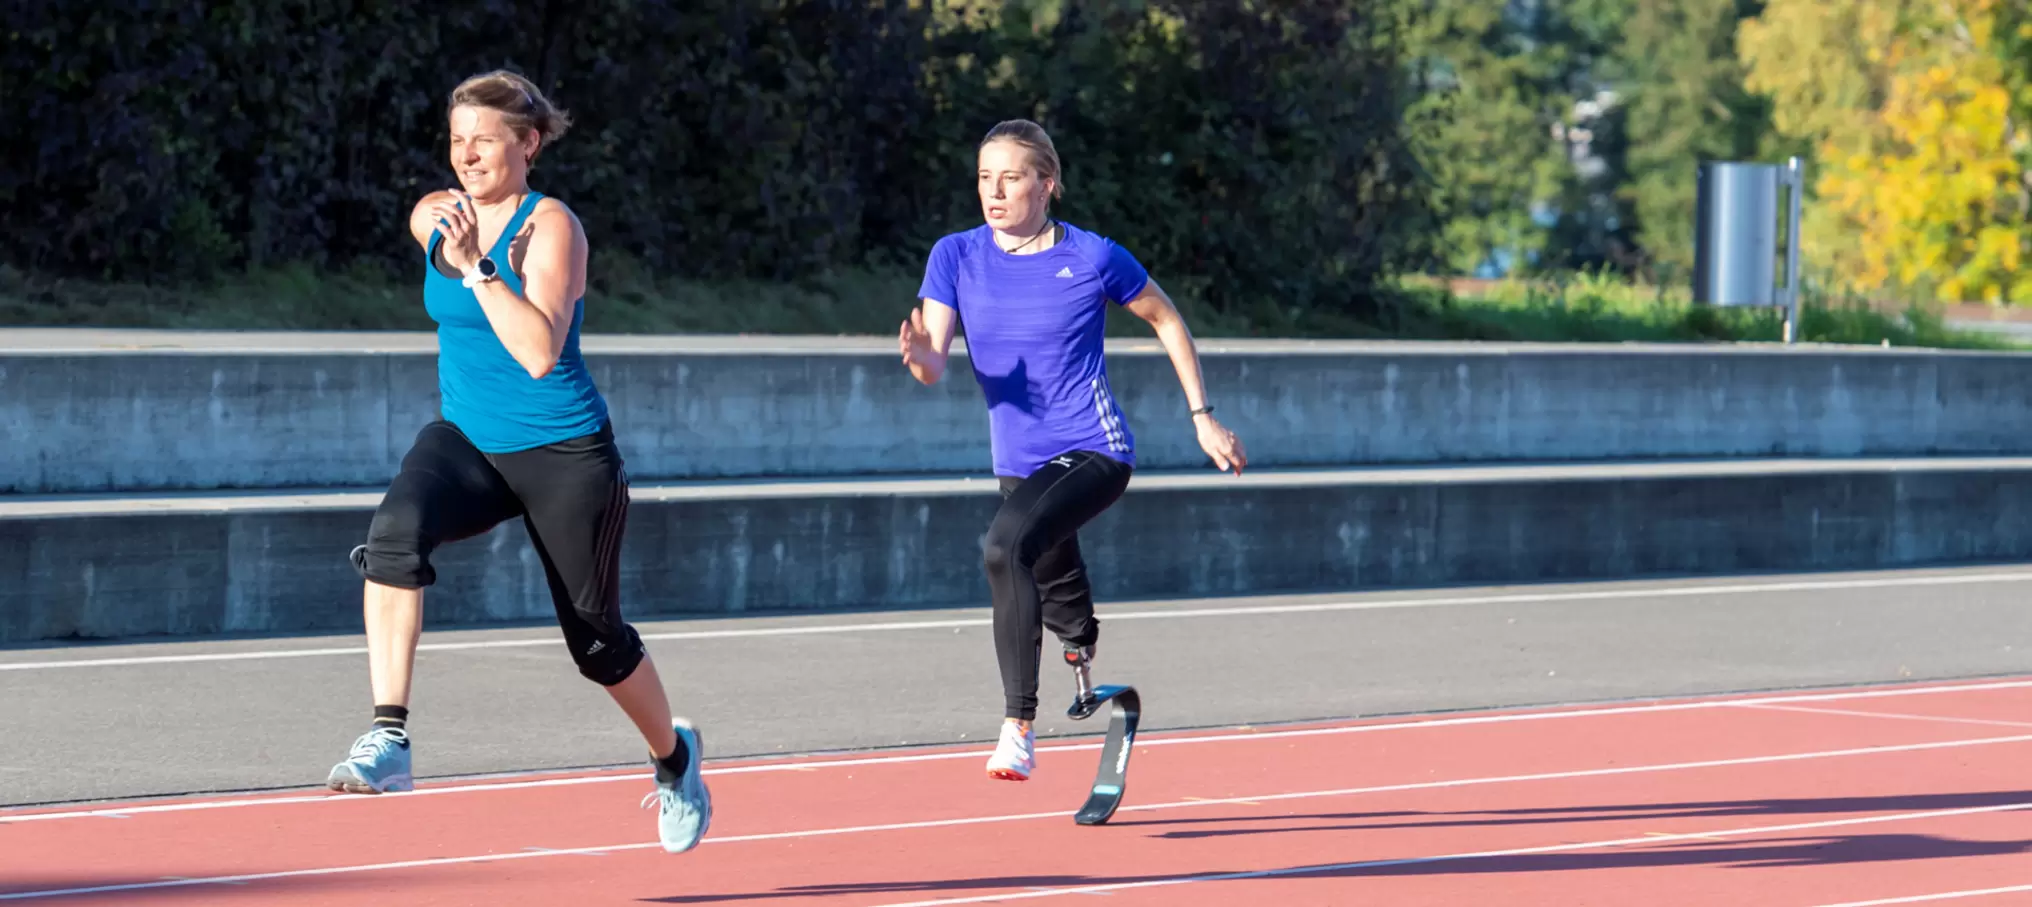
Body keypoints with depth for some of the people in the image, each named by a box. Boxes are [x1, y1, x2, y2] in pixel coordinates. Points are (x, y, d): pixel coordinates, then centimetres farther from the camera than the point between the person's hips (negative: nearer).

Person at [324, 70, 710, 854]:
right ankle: (388, 742, -34)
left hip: (563, 456, -4)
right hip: (465, 438, 4)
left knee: (596, 639, 9)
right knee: (394, 535, -29)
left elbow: (540, 353, -29)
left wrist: (477, 266, -31)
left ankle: (674, 755, 39)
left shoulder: (551, 227, -17)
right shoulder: (432, 218, 0)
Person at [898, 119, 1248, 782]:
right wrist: (920, 354, -33)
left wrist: (1202, 416, 7)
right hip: (1020, 463, 6)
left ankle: (1019, 726, -29)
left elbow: (1167, 320, 8)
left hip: (1093, 453, -6)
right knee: (1058, 595, 22)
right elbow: (934, 367, -9)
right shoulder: (955, 257, -1)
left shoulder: (1094, 258, -9)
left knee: (1006, 546, -32)